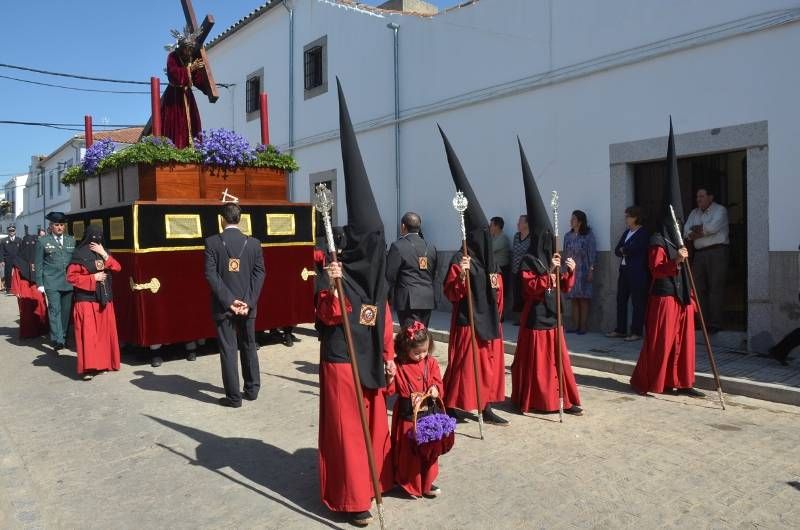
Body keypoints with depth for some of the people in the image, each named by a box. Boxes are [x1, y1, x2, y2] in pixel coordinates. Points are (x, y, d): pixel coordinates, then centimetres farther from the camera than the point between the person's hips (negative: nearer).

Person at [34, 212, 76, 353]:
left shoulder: (72, 240, 12)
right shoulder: (43, 241, 4)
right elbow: (38, 264, 3)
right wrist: (40, 283, -3)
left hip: (69, 282, 3)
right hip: (52, 283, -3)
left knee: (66, 311, 9)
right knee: (54, 310, -10)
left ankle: (63, 337, 23)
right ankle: (57, 341, -14)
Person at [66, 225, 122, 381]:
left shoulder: (103, 252, 12)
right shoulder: (79, 254, -7)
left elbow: (117, 268, 1)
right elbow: (71, 276, -11)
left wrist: (104, 254, -10)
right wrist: (93, 278, -14)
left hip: (104, 299, 6)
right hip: (87, 300, -6)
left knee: (105, 332, 8)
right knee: (88, 333, -8)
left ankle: (104, 362, 18)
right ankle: (88, 367, -6)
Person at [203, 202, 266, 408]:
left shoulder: (212, 242, -7)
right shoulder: (254, 243, 0)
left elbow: (211, 274, -13)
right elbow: (260, 273, -5)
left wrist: (229, 300, -12)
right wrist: (248, 302, -7)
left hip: (223, 306, -2)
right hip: (248, 304, 3)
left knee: (228, 349, 4)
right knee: (249, 347, 16)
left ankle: (233, 396, 8)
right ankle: (252, 389, 25)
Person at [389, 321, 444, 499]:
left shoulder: (431, 363, 0)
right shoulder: (399, 366, -11)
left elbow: (438, 382, 3)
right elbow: (392, 389, -8)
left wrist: (435, 389, -18)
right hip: (407, 416, -3)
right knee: (408, 450, 5)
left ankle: (426, 482, 29)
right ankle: (409, 484, 23)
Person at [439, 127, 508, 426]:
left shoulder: (490, 261, 11)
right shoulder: (460, 260, -12)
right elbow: (451, 294, -17)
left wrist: (496, 316, 18)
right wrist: (461, 275, -31)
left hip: (489, 321, 8)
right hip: (468, 320, -8)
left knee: (489, 364, 11)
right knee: (465, 364, -4)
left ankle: (487, 408, 20)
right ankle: (454, 409, 6)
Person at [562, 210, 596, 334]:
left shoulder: (588, 235, -3)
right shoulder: (568, 236, 10)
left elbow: (592, 253, -6)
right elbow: (565, 253, 12)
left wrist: (591, 271, -11)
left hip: (583, 271, -4)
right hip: (571, 271, 4)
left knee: (583, 299, -1)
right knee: (574, 299, 5)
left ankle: (583, 327, 3)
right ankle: (575, 326, 9)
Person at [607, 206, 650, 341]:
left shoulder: (643, 234, -8)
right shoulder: (626, 232, 17)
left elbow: (633, 248, -20)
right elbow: (616, 250, 12)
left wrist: (623, 249, -2)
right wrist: (625, 251, -7)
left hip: (637, 273, -8)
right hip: (624, 270, 8)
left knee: (637, 302, -1)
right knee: (621, 300, 10)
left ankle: (636, 332, 4)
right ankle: (620, 330, 18)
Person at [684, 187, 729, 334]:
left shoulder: (720, 210, 2)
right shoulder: (694, 213, 19)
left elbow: (713, 227, -14)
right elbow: (686, 232, 7)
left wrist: (697, 229, 1)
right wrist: (703, 231, -9)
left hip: (717, 252, -6)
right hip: (699, 254, 6)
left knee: (715, 288, -7)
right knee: (699, 288, 4)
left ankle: (715, 323, -5)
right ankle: (703, 322, 10)